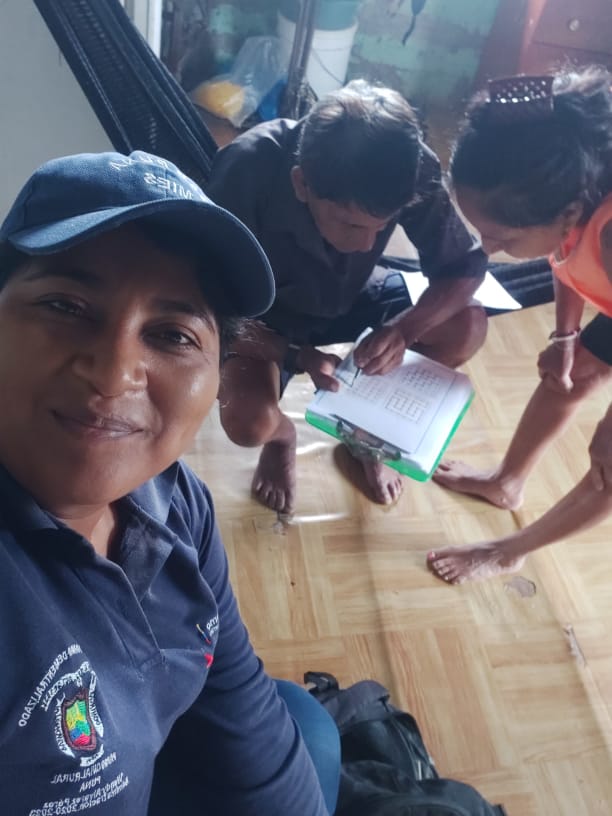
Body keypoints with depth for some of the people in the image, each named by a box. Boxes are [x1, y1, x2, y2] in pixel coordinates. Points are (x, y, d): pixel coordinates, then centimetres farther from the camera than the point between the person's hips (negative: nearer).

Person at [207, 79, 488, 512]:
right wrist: (296, 355, -38)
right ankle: (283, 435, 11)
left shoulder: (413, 169, -27)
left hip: (348, 299, 3)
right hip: (261, 316, -2)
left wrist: (403, 330, -35)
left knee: (467, 327, -19)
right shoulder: (248, 169, -34)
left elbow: (465, 266, -17)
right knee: (249, 421, -30)